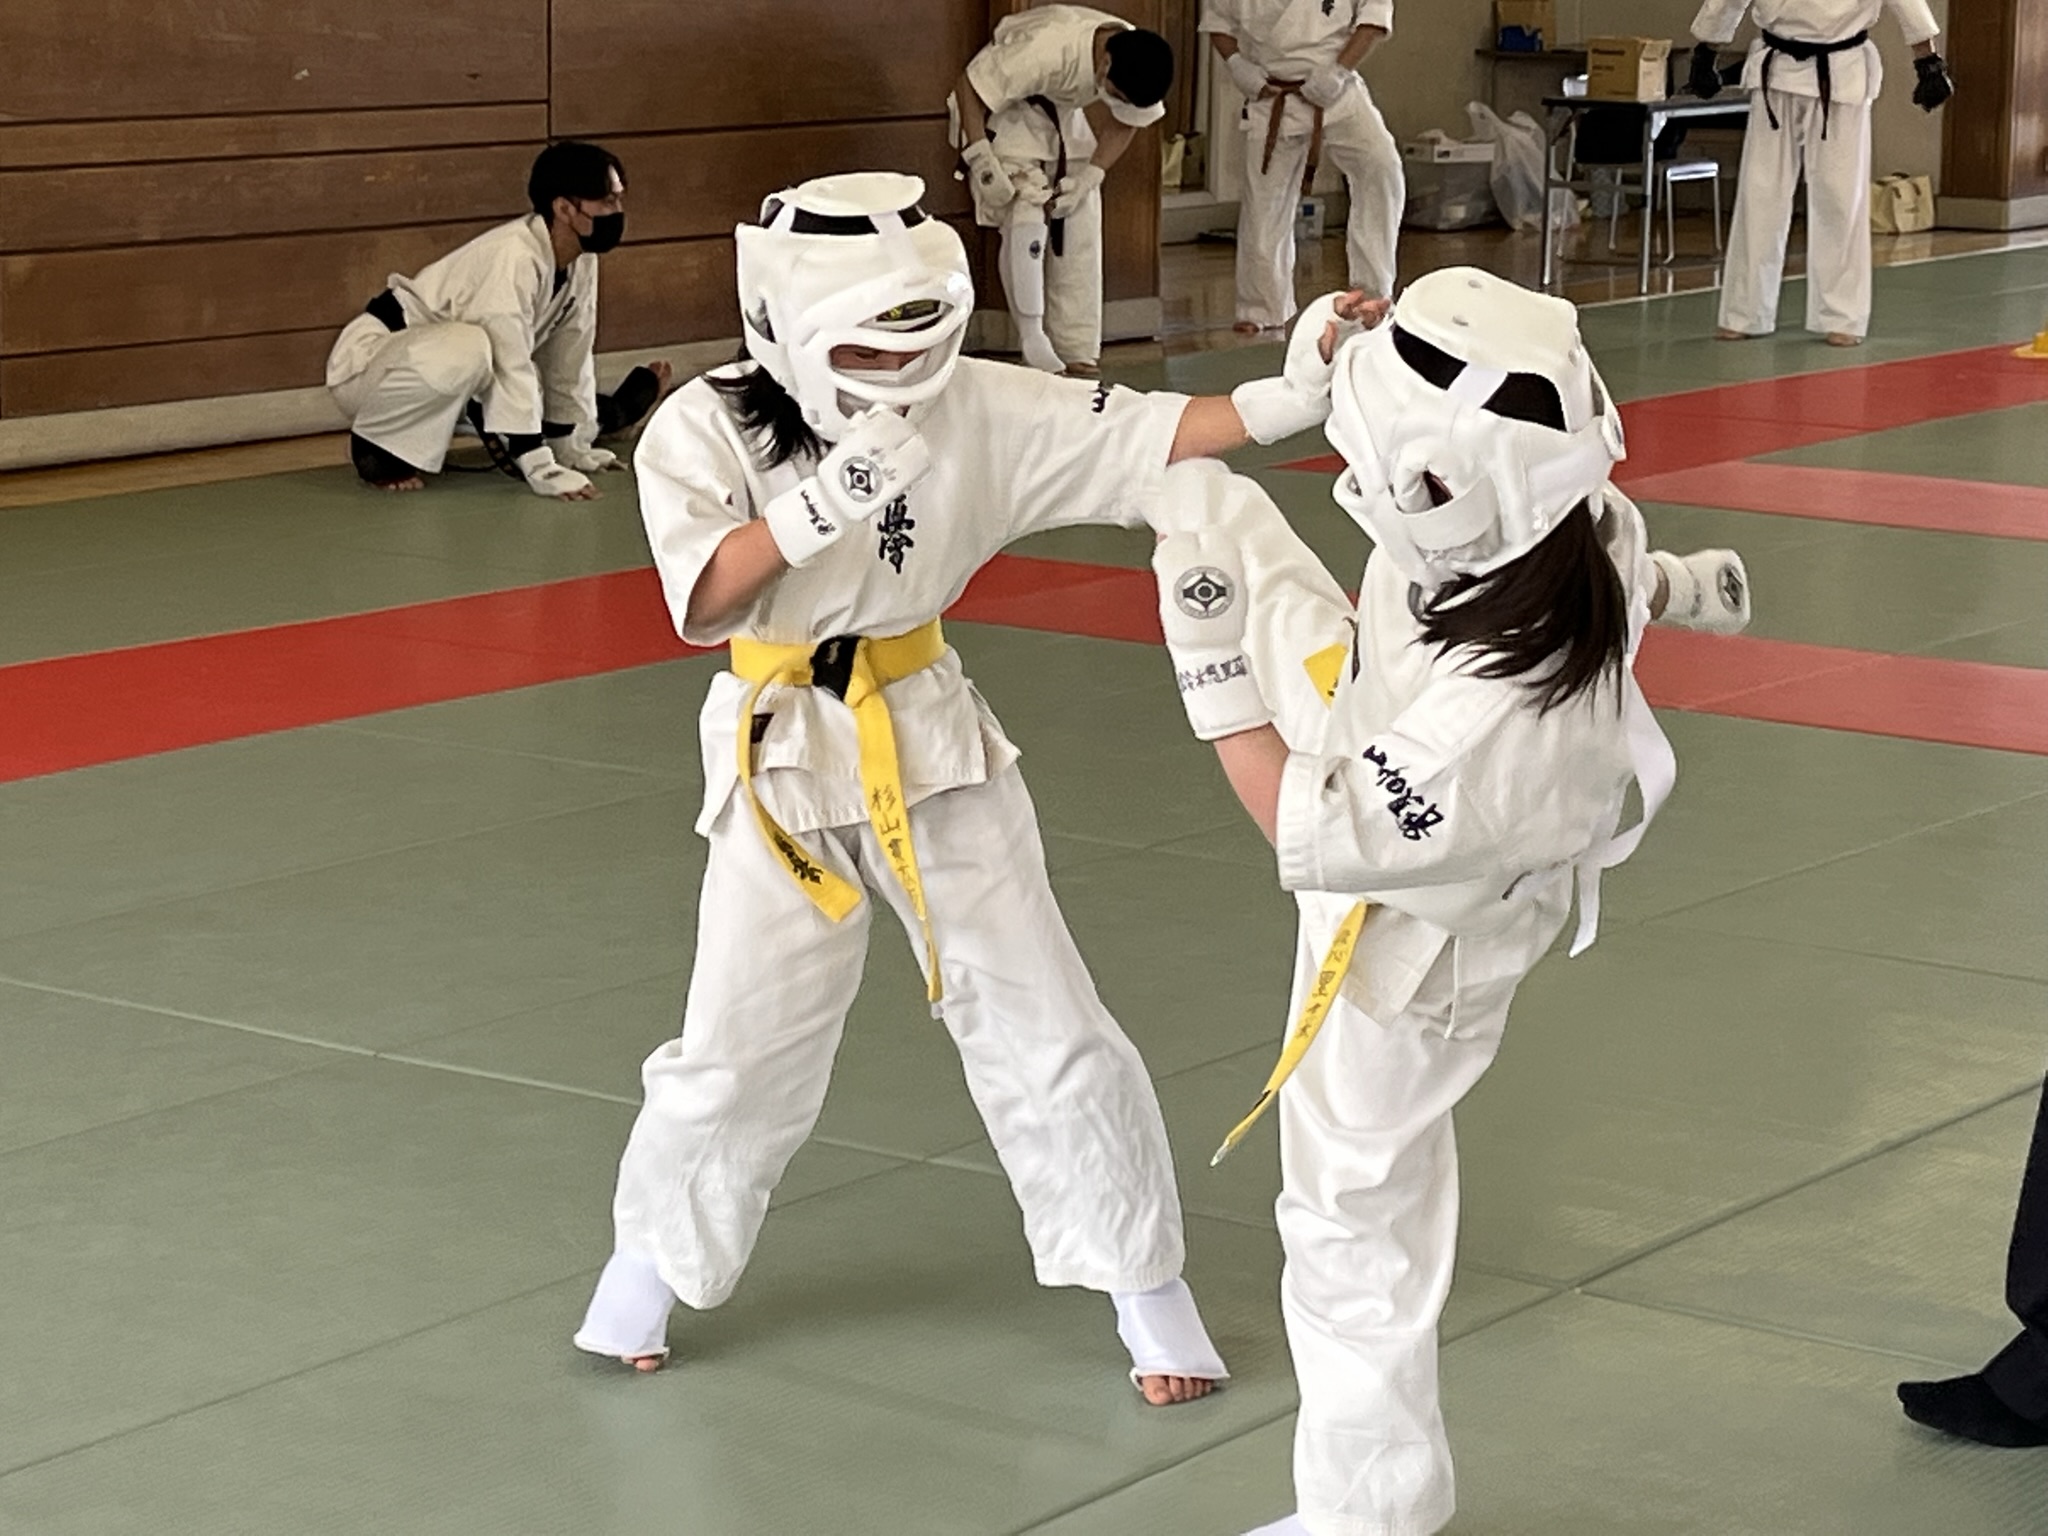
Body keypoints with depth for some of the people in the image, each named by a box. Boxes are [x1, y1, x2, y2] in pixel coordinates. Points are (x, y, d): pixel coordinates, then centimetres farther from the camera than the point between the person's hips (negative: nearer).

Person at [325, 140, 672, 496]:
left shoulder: (581, 260, -7)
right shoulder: (514, 258, -32)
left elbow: (568, 357, 3)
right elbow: (512, 368, -34)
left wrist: (573, 449, 6)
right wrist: (543, 471, -33)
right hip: (368, 359, -8)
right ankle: (377, 447, -16)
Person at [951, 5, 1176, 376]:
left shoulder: (1136, 64, -23)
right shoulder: (1044, 48, -41)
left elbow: (1123, 125, -4)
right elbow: (968, 87, -31)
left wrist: (1088, 178, -17)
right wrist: (982, 162, -34)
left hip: (1065, 117, 5)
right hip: (1002, 110, -5)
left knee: (1080, 227, -1)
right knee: (1027, 216, -19)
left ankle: (1077, 349, 5)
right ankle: (1031, 337, -6)